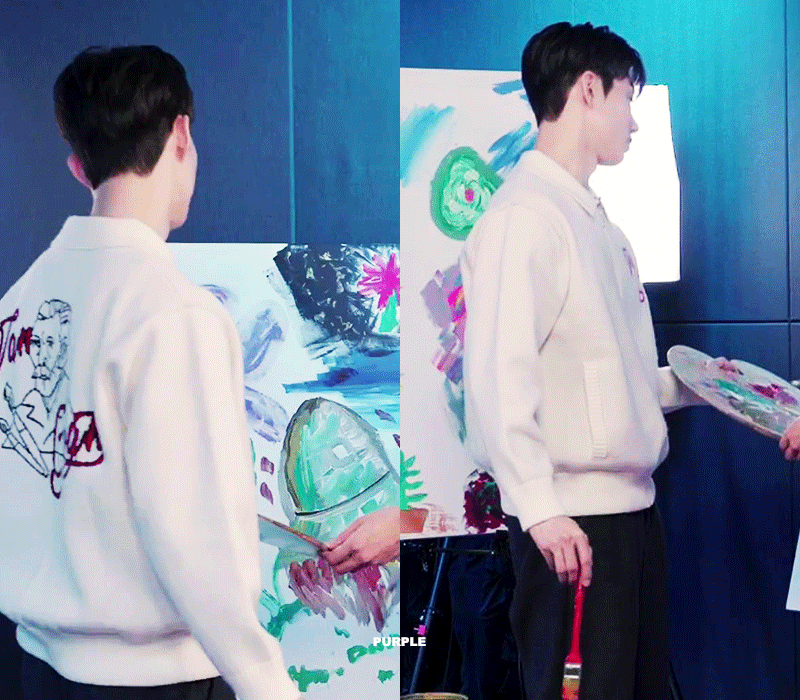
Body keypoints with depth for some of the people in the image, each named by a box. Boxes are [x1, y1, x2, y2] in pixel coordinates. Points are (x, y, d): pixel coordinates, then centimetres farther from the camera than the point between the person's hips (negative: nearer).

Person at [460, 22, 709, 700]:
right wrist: (540, 508, -25)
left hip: (632, 503, 9)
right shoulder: (526, 214, -11)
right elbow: (499, 371, -20)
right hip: (572, 520, -9)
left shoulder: (599, 223, 18)